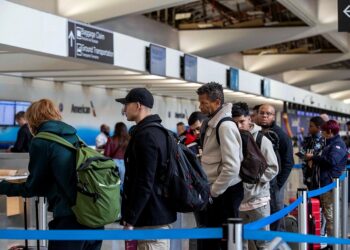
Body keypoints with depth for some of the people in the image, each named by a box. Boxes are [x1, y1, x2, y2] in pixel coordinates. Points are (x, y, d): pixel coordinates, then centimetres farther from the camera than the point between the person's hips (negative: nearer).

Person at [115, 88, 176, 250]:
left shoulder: (145, 135, -17)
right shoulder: (159, 132, 14)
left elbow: (144, 183, -22)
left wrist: (130, 221, -19)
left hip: (151, 220, -10)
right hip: (161, 213, 10)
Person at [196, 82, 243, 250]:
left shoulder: (225, 126, -17)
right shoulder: (211, 124, 12)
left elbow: (232, 167, -23)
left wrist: (213, 192, -15)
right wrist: (209, 191, 8)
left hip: (225, 193, -9)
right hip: (214, 191, 9)